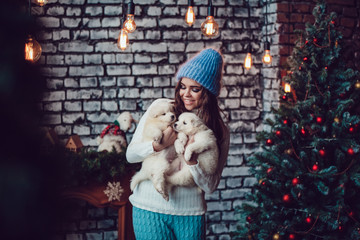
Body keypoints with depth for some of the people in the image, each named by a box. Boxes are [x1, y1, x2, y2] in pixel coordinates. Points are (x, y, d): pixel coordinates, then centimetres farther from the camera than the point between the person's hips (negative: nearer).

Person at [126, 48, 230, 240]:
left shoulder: (219, 132, 1)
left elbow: (210, 186, -2)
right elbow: (130, 155, -1)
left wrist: (192, 161, -19)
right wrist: (157, 146, -19)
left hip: (190, 215, 1)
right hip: (149, 209, -1)